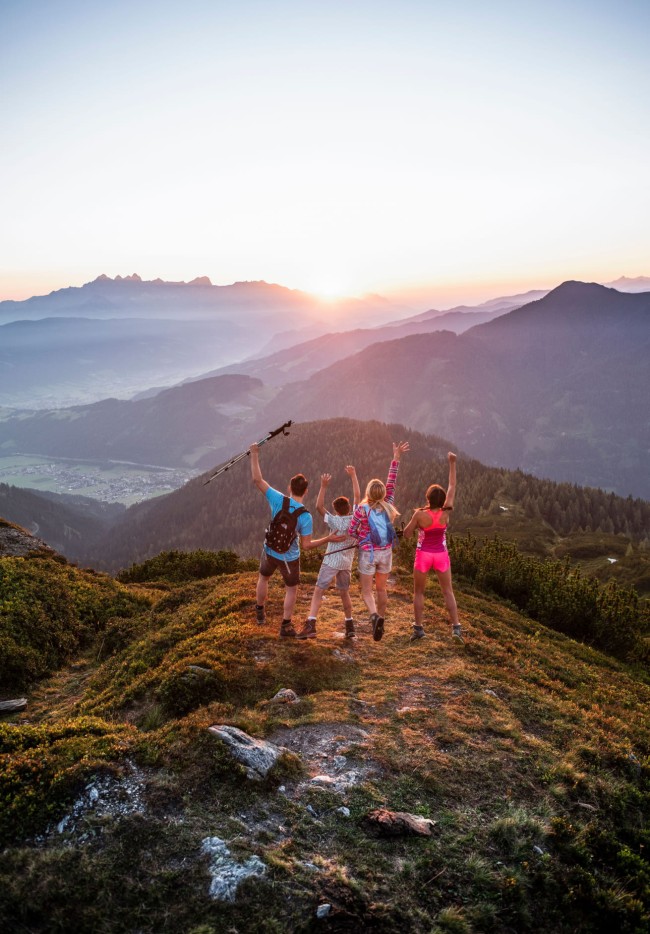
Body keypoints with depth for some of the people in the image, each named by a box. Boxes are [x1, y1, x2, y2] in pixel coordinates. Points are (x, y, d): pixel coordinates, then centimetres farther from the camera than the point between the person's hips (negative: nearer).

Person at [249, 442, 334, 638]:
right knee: (291, 590, 18)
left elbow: (257, 479, -19)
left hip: (270, 551, 3)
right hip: (289, 558, -3)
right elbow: (306, 545, -19)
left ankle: (260, 612, 47)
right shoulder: (306, 517, -23)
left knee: (263, 578, 30)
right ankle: (286, 626, 22)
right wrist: (328, 539, -10)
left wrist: (254, 455, -11)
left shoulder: (279, 500, -20)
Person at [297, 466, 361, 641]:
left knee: (318, 591, -7)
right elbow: (357, 496, 6)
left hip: (331, 561, -5)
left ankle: (310, 624, -20)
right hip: (347, 562, 5)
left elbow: (319, 506, -9)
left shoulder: (334, 521, -10)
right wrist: (353, 476, 10)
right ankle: (350, 626, 23)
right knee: (344, 593, 20)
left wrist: (324, 486, -13)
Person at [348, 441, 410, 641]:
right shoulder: (387, 506, -7)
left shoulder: (361, 509, -15)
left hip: (368, 554, -3)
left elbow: (352, 532, -9)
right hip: (385, 553, 3)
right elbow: (391, 483, -2)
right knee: (381, 589, 18)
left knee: (366, 591, 5)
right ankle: (381, 620, 26)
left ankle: (375, 616, -21)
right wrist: (396, 458, -1)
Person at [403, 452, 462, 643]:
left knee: (418, 592, 13)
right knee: (448, 592, 10)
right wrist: (452, 463, -1)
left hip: (423, 555, -2)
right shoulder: (446, 513, -12)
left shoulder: (420, 515, -19)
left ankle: (418, 628, 11)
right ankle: (456, 627, 4)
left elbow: (407, 533, -7)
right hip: (441, 555, 2)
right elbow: (452, 487, -5)